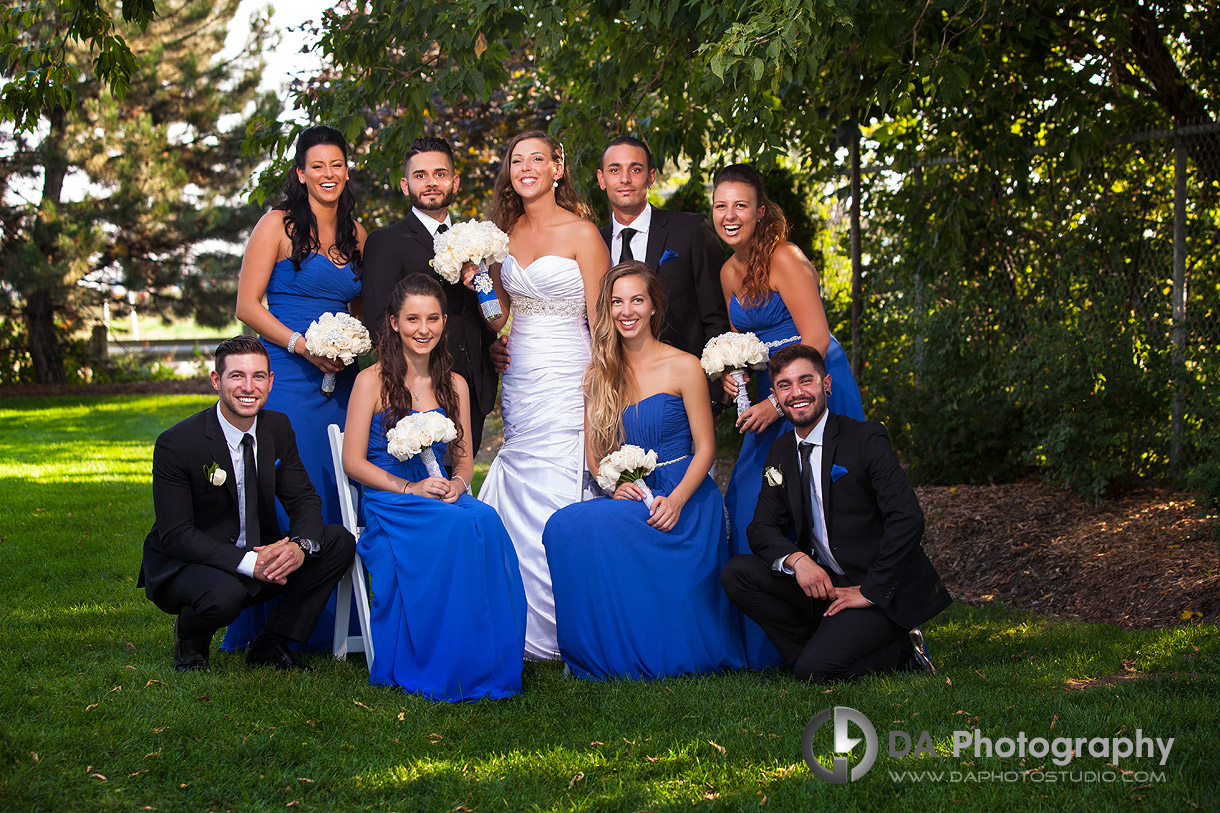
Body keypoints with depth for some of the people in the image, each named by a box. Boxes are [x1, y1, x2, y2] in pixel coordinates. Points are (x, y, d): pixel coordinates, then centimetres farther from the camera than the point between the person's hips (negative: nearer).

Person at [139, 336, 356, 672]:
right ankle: (190, 638, 0)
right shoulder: (176, 443, -18)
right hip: (184, 565, -6)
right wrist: (248, 563, -32)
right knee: (224, 595, -39)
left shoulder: (278, 428, -1)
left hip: (260, 556, 6)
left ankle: (269, 644, -2)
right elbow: (176, 536, -20)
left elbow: (304, 500, 1)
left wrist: (300, 545, -23)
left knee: (339, 542, -13)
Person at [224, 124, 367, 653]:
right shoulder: (279, 224, -1)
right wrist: (301, 345, -14)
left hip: (340, 381, 5)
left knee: (334, 492, 3)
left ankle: (328, 625, 13)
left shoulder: (356, 235, 15)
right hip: (287, 375, -5)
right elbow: (247, 305, -5)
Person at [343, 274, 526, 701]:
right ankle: (440, 669, -25)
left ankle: (486, 665, -25)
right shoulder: (372, 381, 0)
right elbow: (353, 461, -3)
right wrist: (410, 487, -15)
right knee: (458, 527, -35)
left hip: (444, 496, 4)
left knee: (487, 520, -31)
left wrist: (457, 483, -6)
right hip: (387, 502, -4)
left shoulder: (454, 385, 14)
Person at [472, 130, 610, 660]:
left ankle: (562, 632, 3)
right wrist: (477, 284, 1)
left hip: (565, 380, -6)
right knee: (517, 495, 3)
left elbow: (599, 317, -6)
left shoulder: (581, 232, -5)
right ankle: (524, 630, 11)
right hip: (518, 379, 6)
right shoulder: (506, 233, 12)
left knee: (556, 501, -8)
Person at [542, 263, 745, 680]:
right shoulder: (601, 375, 13)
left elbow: (705, 448, -3)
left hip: (684, 500, -5)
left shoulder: (683, 367, 0)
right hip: (628, 500, 5)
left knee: (584, 526, -30)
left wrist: (676, 501, -19)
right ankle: (602, 653, -11)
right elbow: (595, 450, 14)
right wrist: (615, 484, -9)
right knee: (564, 526, -27)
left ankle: (648, 654, -14)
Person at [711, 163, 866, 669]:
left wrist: (777, 403, -19)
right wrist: (729, 374, 2)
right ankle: (761, 643, 14)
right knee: (747, 504, 4)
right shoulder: (729, 271, 11)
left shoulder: (785, 259, -14)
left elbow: (815, 339, -18)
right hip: (771, 396, 8)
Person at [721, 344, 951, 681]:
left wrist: (871, 592, -20)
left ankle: (899, 648, 1)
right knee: (737, 572, -12)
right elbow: (762, 528, 5)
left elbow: (908, 520, -20)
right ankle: (822, 646, -3)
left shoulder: (865, 438, -12)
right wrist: (795, 559, -18)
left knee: (815, 670, -24)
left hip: (883, 590, -7)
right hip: (821, 582, 7)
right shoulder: (780, 453, 8)